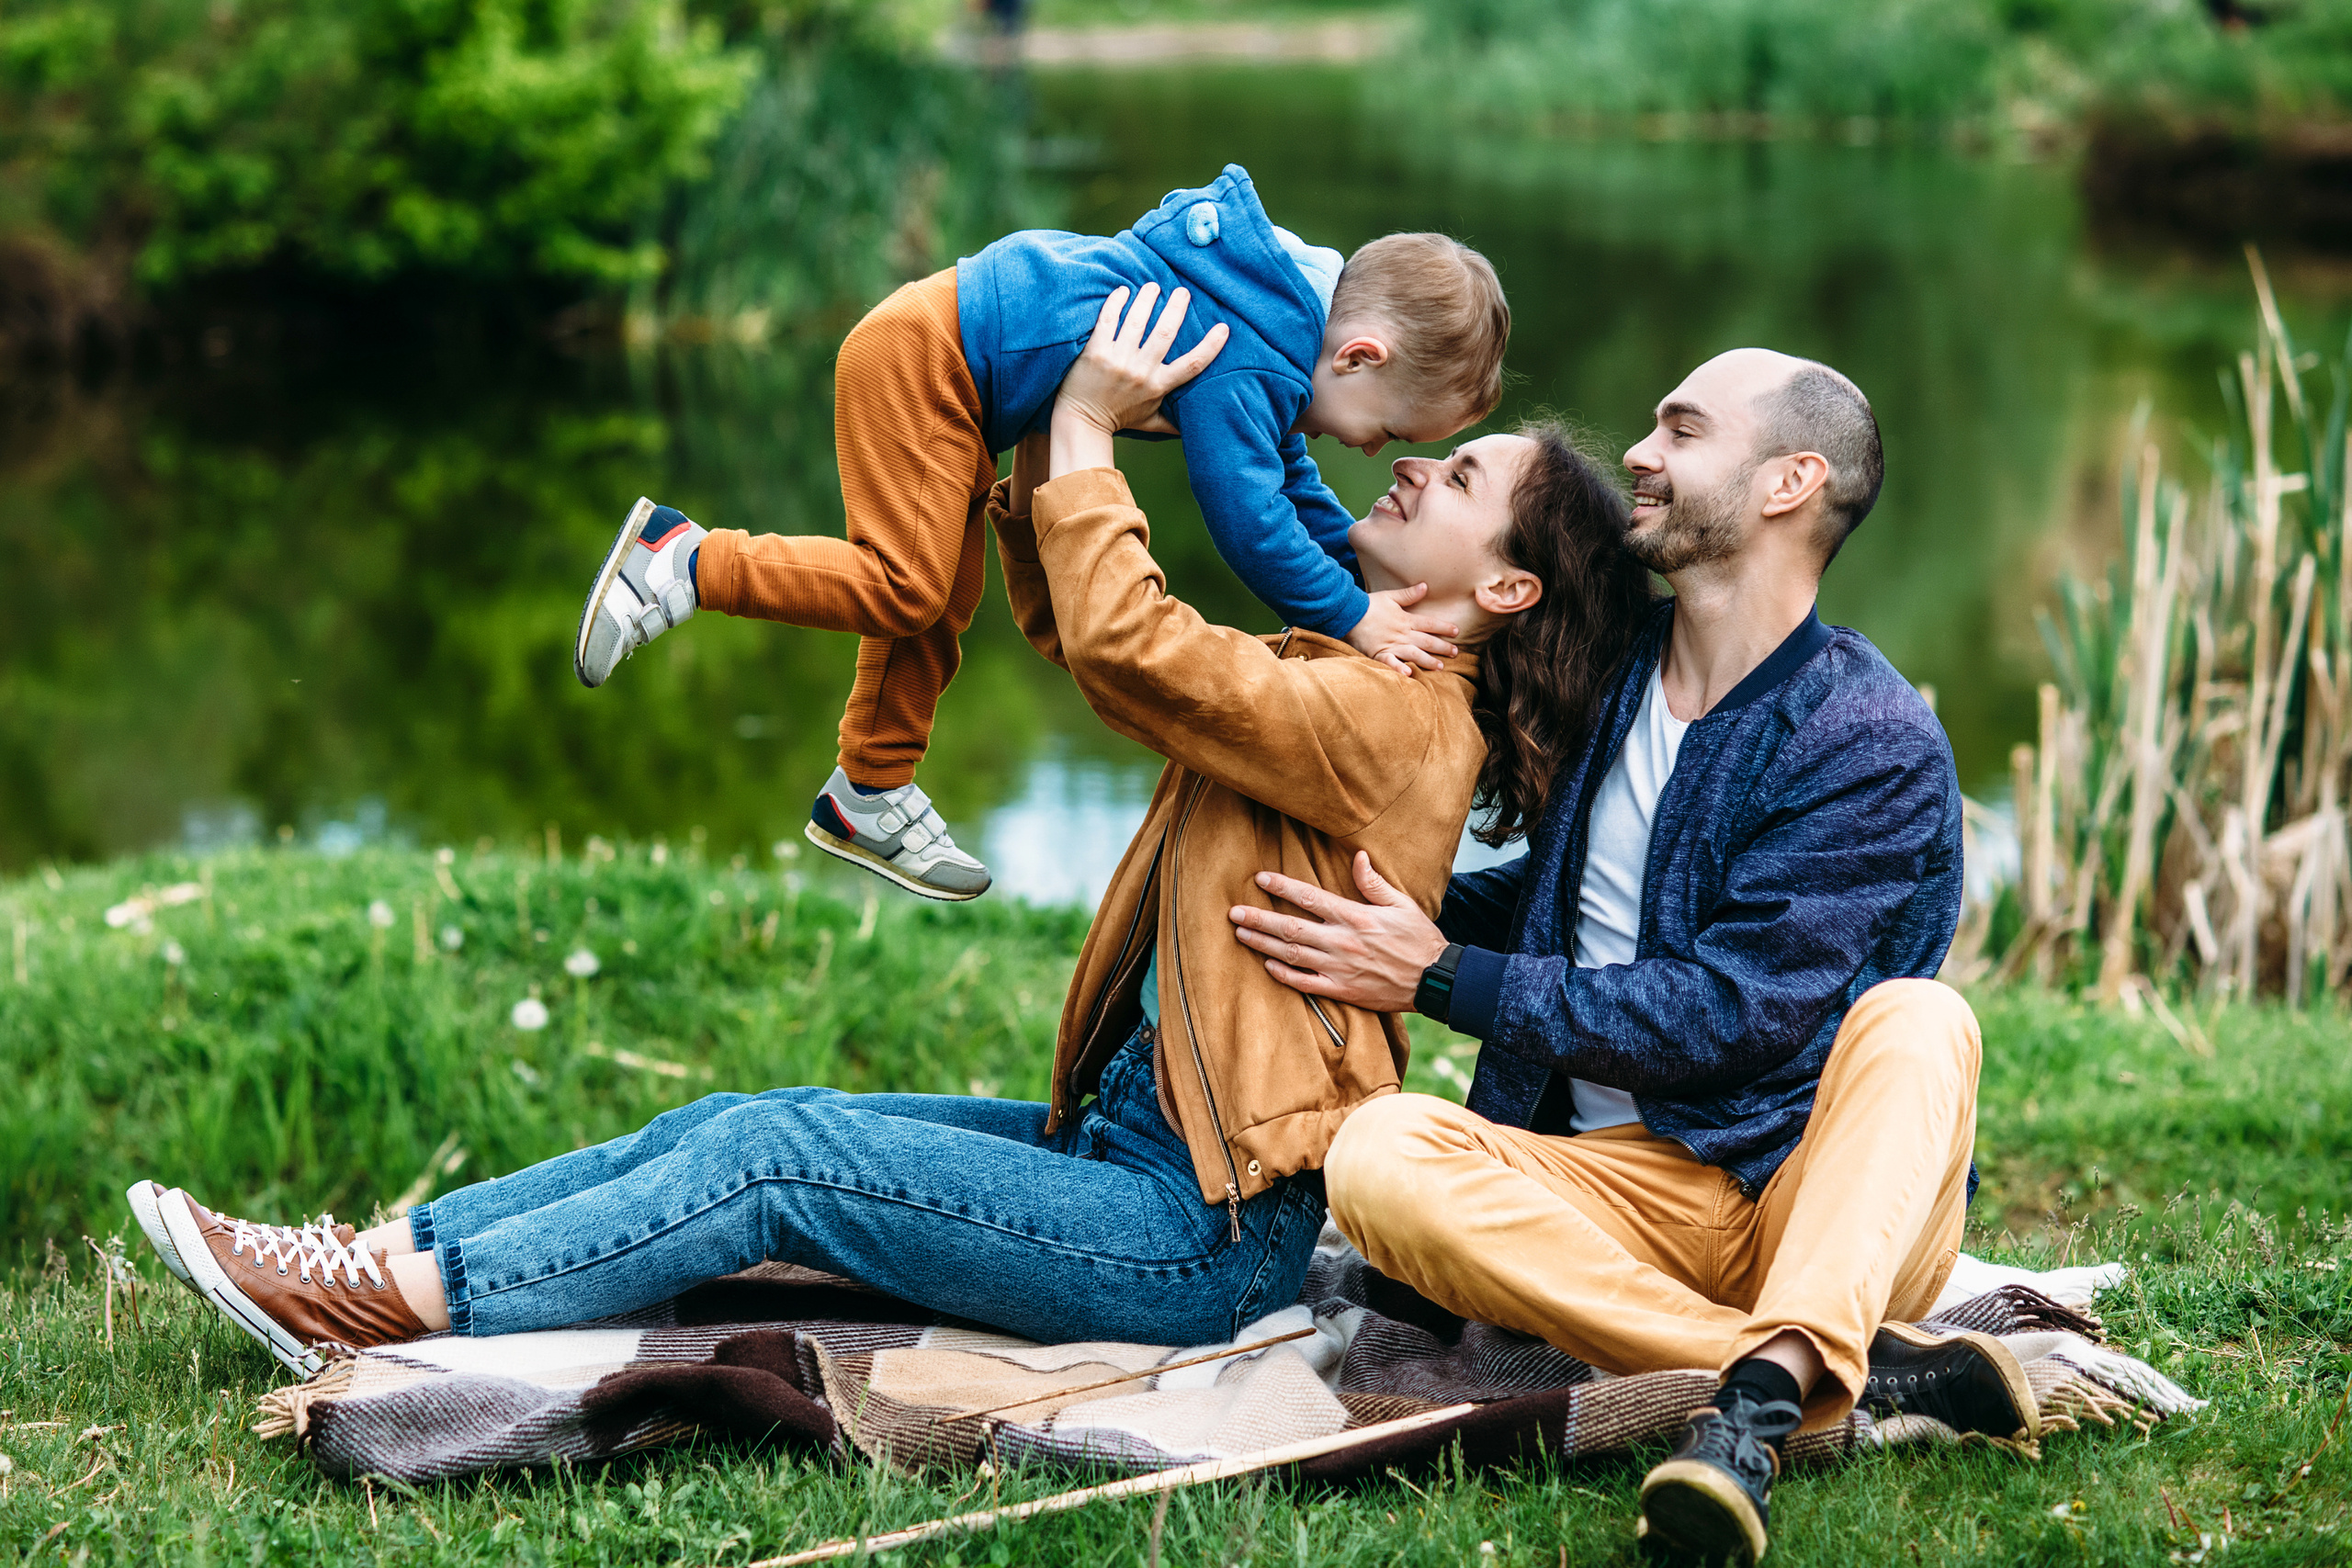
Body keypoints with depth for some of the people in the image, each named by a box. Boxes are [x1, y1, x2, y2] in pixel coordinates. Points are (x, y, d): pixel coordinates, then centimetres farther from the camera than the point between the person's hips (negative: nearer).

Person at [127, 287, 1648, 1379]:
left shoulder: (1401, 723, -16)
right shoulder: (1327, 680, 15)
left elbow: (1127, 644, -24)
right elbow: (1071, 625, 21)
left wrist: (1087, 429, -12)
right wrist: (1055, 430, 7)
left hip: (1205, 1237, -9)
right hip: (1126, 1147, 9)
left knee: (777, 1154, -14)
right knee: (745, 1124, 1)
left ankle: (406, 1297, -10)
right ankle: (384, 1249, -1)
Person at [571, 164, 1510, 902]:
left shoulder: (1272, 333, 5)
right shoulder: (1244, 362, -26)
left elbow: (1285, 480, 20)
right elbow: (1246, 515, -28)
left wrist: (1359, 572, 15)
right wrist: (1347, 615, -19)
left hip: (942, 349, 10)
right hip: (920, 360, -10)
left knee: (942, 602, 15)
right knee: (901, 584, -17)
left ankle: (871, 795, 26)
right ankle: (687, 564, -7)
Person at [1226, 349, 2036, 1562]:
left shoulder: (1875, 744, -8)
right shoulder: (1615, 677, 13)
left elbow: (1733, 1011, -15)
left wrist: (1445, 978, -12)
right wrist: (1413, 915, 15)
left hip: (1827, 1190, -4)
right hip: (1619, 1187, 5)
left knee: (1915, 1021, -34)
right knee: (1378, 1156, -26)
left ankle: (1761, 1397, -53)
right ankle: (1861, 1371, -34)